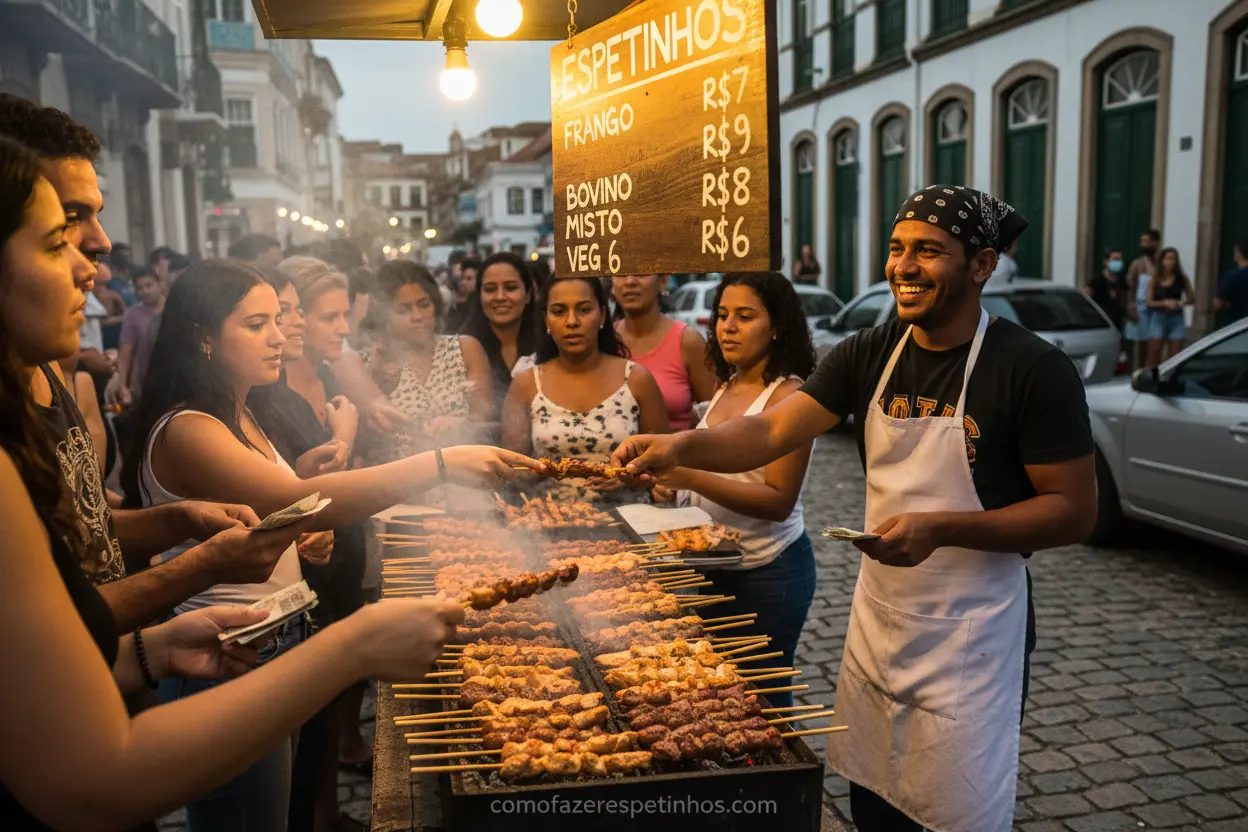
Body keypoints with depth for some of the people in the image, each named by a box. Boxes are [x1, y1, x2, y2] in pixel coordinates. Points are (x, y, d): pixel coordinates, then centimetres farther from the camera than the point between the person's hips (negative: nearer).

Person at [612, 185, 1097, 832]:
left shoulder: (1033, 369, -15)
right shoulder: (868, 355, 0)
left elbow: (1075, 511, -14)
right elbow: (772, 432, -9)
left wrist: (940, 528, -25)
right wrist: (682, 446, -28)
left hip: (970, 638, -5)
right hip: (877, 618, 5)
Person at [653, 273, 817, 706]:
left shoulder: (788, 396, -17)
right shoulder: (727, 386, 7)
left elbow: (778, 500, -23)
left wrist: (694, 478, -31)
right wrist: (671, 477, -2)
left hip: (766, 571, -7)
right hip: (715, 563, 7)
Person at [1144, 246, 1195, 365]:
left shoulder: (1182, 279, 2)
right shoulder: (1155, 280, 0)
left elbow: (1192, 298, 6)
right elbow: (1149, 302, -3)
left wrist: (1182, 303, -15)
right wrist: (1165, 303, -19)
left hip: (1176, 319, 1)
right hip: (1159, 318, -1)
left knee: (1175, 355, 2)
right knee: (1154, 353, -4)